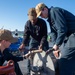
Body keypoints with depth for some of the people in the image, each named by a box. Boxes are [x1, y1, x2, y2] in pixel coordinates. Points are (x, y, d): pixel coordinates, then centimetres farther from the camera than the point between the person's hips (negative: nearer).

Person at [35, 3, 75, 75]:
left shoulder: (54, 11, -14)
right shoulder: (50, 18, 17)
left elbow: (62, 29, -22)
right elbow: (54, 32, 12)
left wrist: (57, 44, -13)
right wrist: (56, 47, 2)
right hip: (68, 37, 10)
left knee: (65, 63, -8)